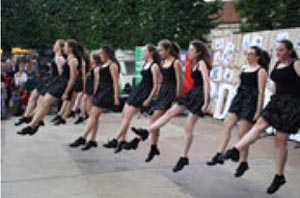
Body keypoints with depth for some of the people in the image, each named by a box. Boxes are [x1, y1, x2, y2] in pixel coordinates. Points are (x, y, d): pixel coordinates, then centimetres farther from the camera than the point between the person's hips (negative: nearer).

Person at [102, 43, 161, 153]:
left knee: (127, 116, -10)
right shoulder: (145, 64, 13)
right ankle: (122, 140, 13)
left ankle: (116, 140, -6)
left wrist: (148, 99, -18)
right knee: (124, 114, 6)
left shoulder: (154, 66, -13)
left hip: (144, 92, -9)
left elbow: (155, 86, -15)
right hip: (138, 89, 9)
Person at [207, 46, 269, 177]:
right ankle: (219, 155, -4)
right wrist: (236, 101, 19)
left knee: (242, 133, -4)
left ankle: (243, 163, 11)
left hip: (251, 102, -8)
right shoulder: (245, 68, 15)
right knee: (227, 125, -4)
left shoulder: (261, 71, -7)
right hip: (239, 98, 8)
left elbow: (261, 92, -11)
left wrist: (258, 111, -15)